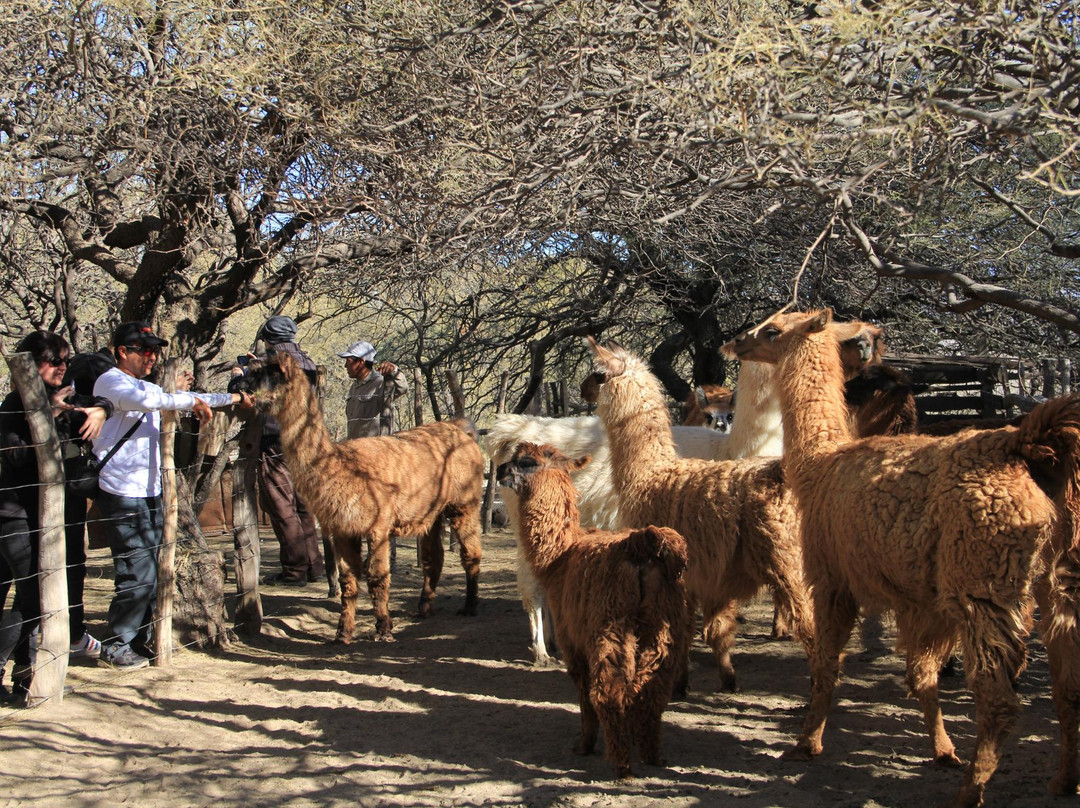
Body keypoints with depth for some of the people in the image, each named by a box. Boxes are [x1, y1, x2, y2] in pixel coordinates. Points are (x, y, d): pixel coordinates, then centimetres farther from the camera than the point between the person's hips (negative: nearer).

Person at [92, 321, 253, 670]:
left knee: (152, 572, 10)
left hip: (150, 492, 9)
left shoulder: (148, 387, 22)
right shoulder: (110, 381, -8)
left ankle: (142, 641, 19)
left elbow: (195, 399, 33)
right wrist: (188, 400, -23)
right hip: (121, 493, -9)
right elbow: (140, 400, -28)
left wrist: (235, 398, 31)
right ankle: (115, 648, 0)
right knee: (137, 573, -10)